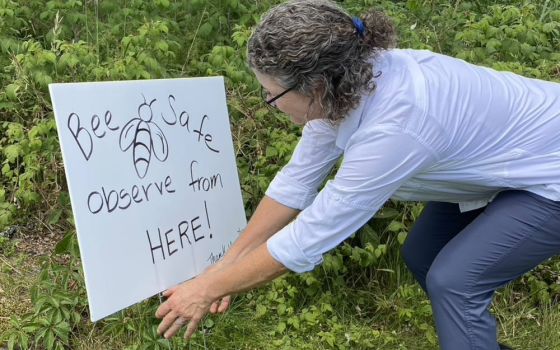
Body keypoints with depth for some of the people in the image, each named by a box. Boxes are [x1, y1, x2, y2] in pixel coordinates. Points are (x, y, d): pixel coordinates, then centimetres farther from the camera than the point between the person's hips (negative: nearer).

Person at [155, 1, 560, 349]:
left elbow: (307, 239, -32)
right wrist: (227, 264, -4)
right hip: (514, 152, 8)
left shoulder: (393, 125, -40)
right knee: (421, 255, 11)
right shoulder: (346, 85, -15)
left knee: (454, 280, -16)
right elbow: (296, 181, -7)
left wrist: (211, 289, -20)